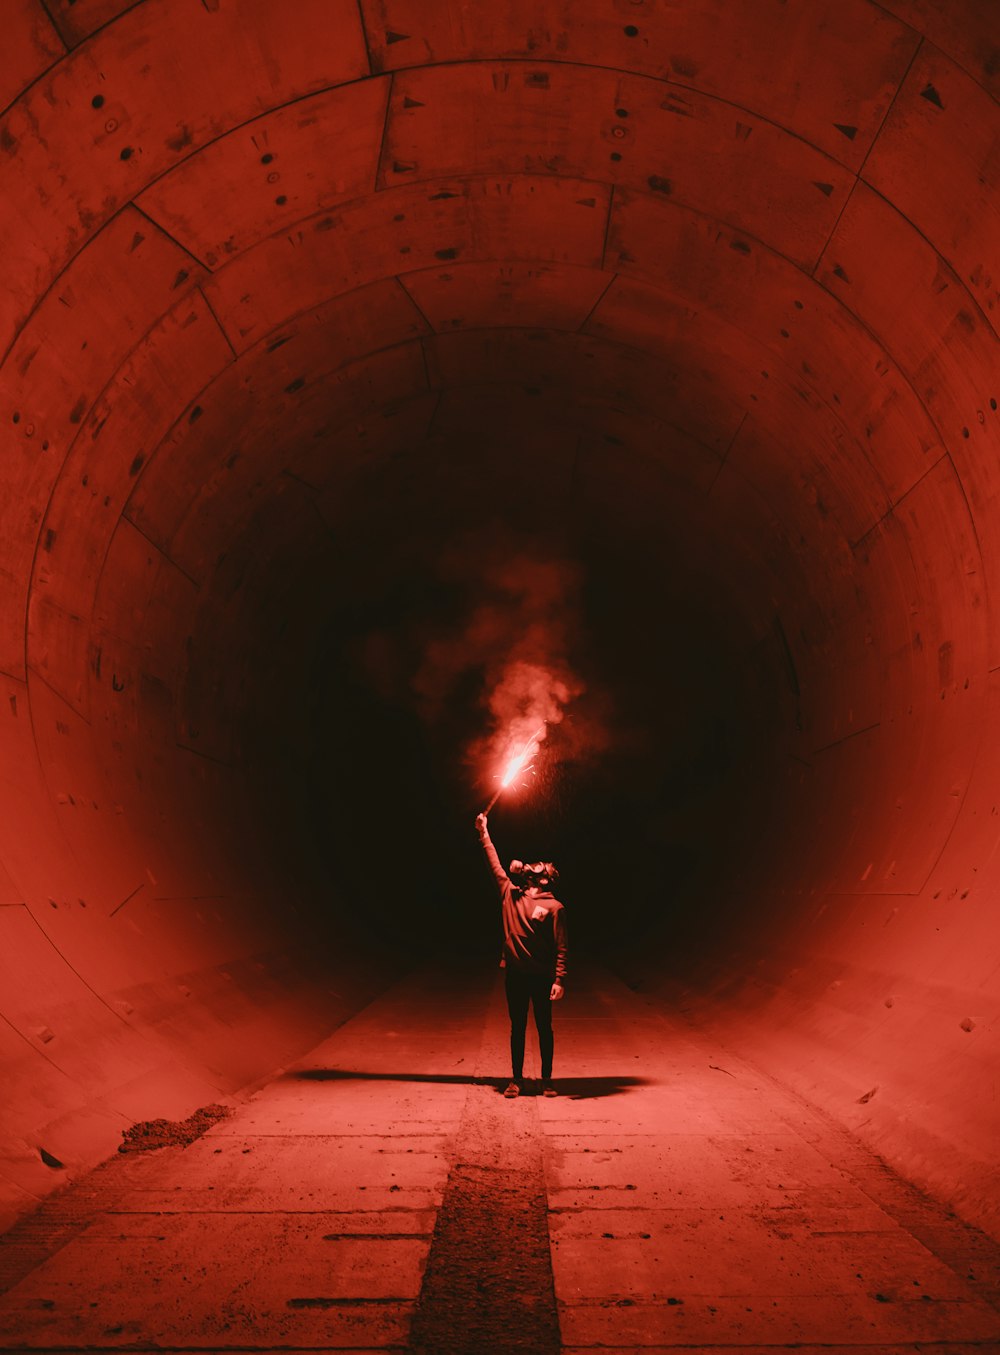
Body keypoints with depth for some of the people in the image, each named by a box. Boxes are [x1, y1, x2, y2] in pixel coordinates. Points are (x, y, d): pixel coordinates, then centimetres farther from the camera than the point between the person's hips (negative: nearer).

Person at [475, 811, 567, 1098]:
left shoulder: (554, 906, -5)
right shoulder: (510, 893, 6)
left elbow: (560, 947, -7)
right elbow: (495, 864, 13)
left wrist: (559, 980, -14)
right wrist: (484, 833, 15)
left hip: (541, 976, -3)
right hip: (515, 973, 3)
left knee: (544, 1028, 7)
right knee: (517, 1027, 11)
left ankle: (547, 1079, 19)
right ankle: (516, 1078, 19)